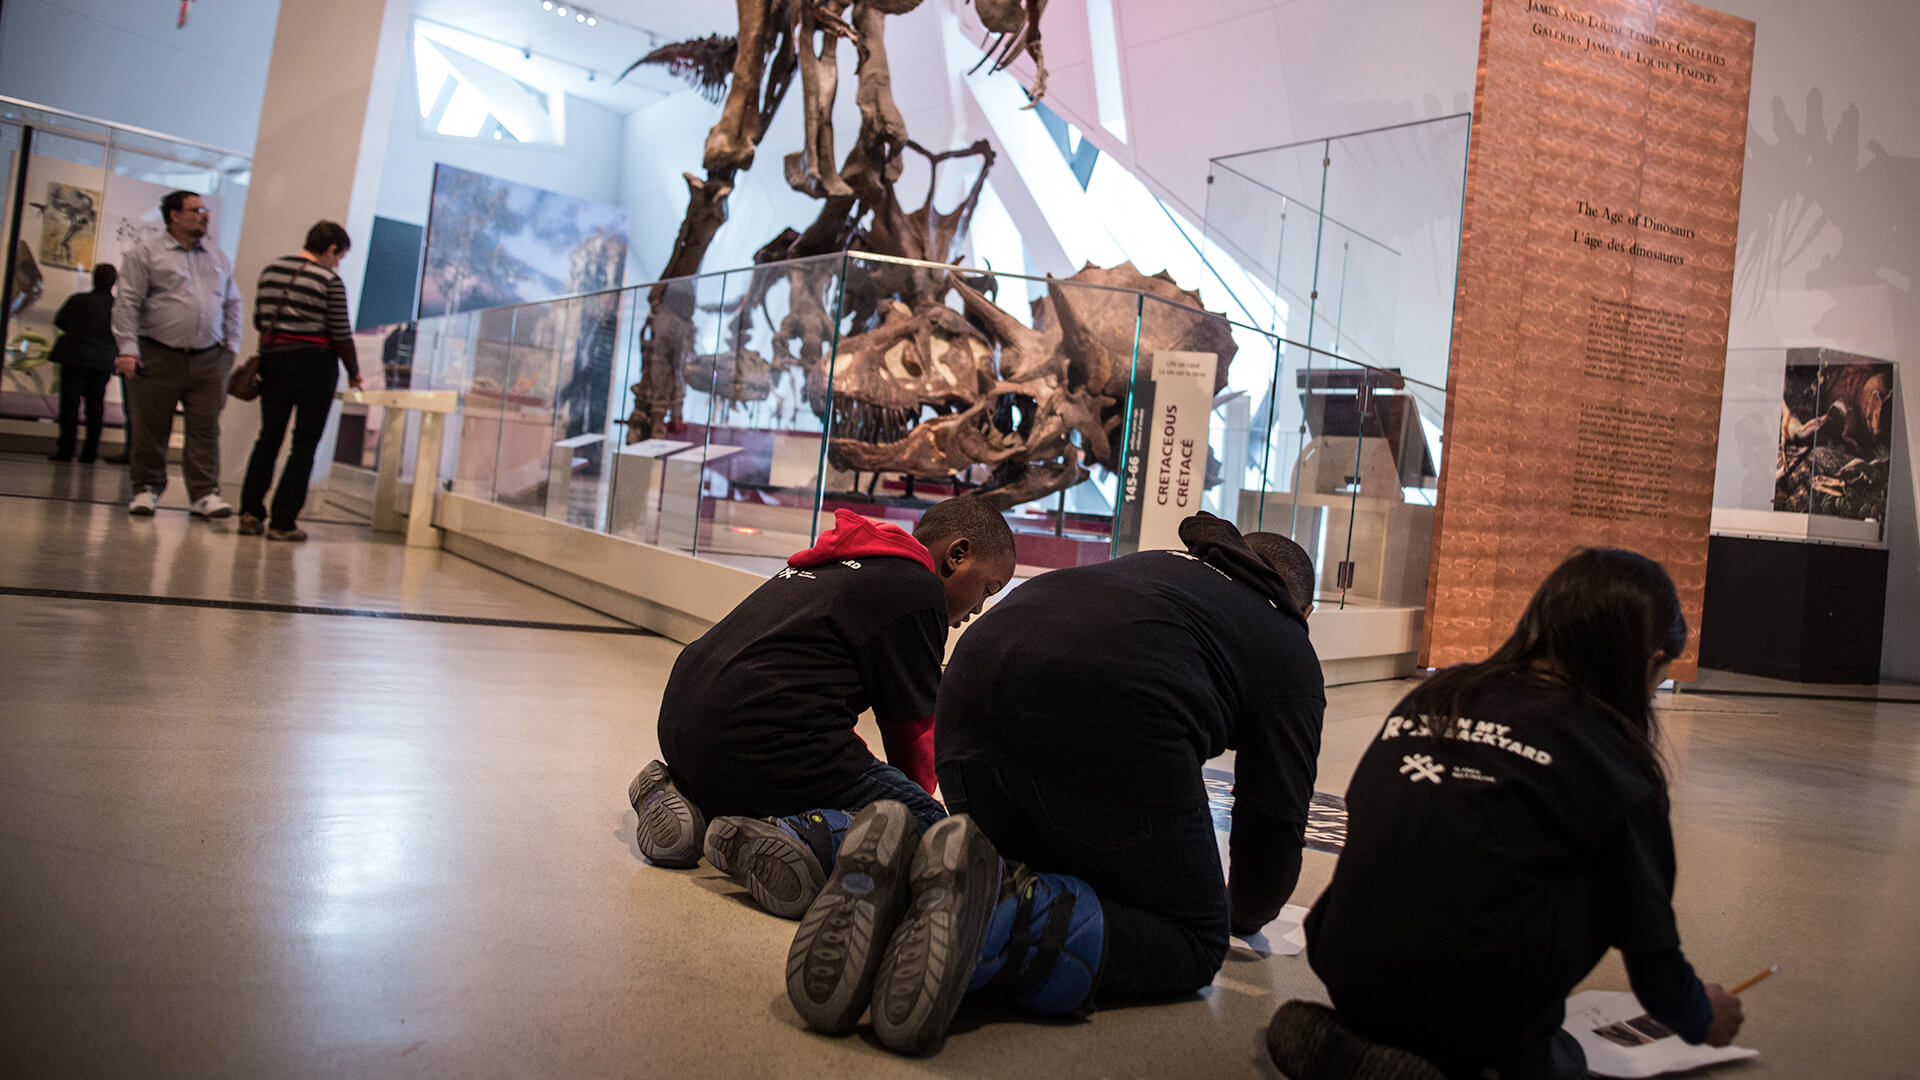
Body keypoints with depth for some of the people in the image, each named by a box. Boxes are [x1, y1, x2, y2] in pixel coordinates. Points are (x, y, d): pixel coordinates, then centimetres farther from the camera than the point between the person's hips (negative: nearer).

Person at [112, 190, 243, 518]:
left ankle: (205, 493, -1)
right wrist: (128, 349, -10)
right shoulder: (145, 253, 2)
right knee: (150, 427, 3)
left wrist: (231, 345, 12)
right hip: (157, 356, -3)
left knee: (206, 429, -2)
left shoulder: (219, 259, 16)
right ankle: (147, 488, 15)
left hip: (209, 359, 3)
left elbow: (232, 304, 22)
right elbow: (127, 303, -3)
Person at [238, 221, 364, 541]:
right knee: (304, 444, 2)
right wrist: (354, 373, 5)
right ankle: (282, 521, 0)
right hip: (314, 365, -5)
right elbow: (341, 335, -8)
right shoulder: (330, 281, -9)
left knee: (269, 437, 16)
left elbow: (259, 320, 13)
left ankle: (250, 512, 10)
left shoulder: (271, 270, 8)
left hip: (273, 360, 5)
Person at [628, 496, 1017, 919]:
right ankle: (800, 835, -25)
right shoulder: (918, 589, -2)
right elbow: (913, 727, 6)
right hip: (764, 746, -9)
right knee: (926, 822, -2)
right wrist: (916, 798, 24)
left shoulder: (834, 564, 24)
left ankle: (685, 796, 13)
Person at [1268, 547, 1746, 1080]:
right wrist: (1702, 1018, 29)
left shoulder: (1434, 696, 11)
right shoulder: (1612, 756, -2)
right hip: (1475, 1011, -4)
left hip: (1348, 983, 5)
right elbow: (1646, 933, 6)